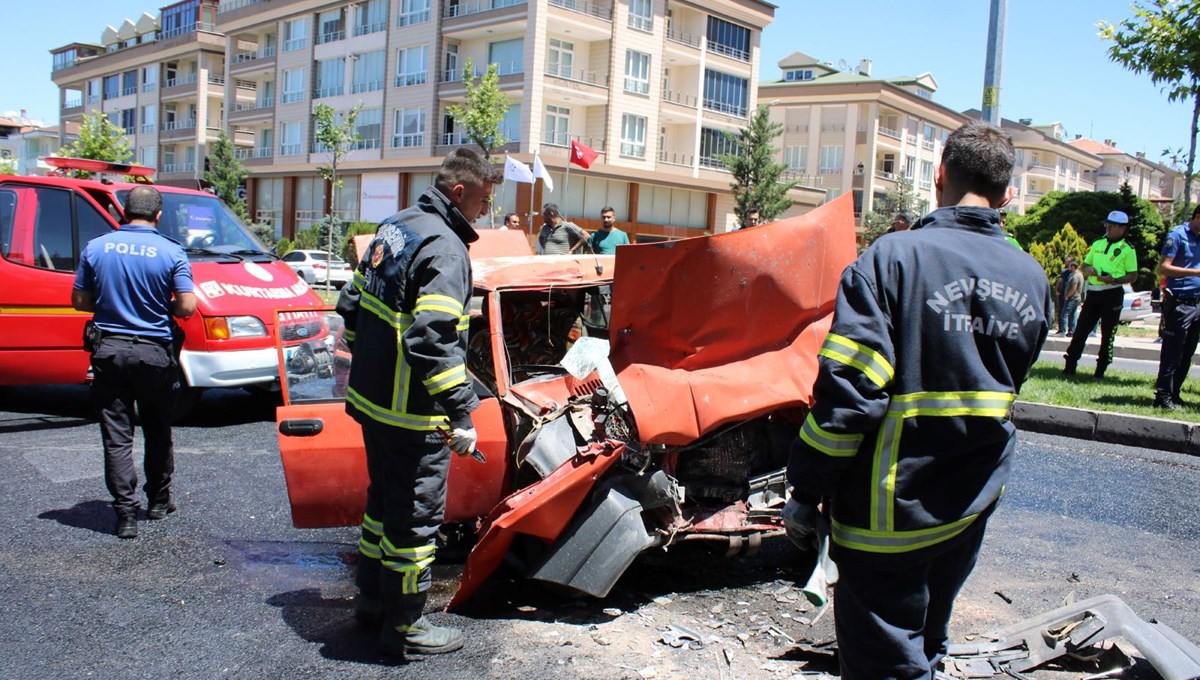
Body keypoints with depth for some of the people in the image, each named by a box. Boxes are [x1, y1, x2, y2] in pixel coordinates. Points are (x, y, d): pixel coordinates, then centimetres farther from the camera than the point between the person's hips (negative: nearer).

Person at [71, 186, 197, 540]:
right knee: (158, 432, 17)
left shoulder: (96, 248, 1)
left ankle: (126, 512, 1)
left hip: (109, 351, 1)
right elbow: (187, 307, -13)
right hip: (154, 353, -1)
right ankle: (159, 500, 28)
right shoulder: (172, 252, -7)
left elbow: (79, 301, 5)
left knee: (116, 436, 4)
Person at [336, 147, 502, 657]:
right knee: (416, 513, 3)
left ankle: (372, 597, 38)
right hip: (411, 413, -10)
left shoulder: (394, 227, 10)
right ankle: (403, 625, 16)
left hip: (370, 398, 10)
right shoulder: (444, 248, -20)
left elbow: (353, 307, 17)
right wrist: (461, 415, -27)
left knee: (384, 498, 23)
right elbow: (433, 340, -29)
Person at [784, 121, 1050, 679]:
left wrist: (805, 493, -14)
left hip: (891, 512, -6)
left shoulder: (894, 257, -17)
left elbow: (846, 392, -23)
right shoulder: (1032, 278, 3)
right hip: (975, 506, 7)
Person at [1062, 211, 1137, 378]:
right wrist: (1088, 269, -3)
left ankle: (1101, 369, 9)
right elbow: (1085, 264, 21)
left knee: (1108, 333, 2)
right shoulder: (1097, 244, 14)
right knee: (1081, 329, 1)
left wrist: (1114, 280, -19)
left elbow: (1133, 276, -3)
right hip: (1093, 292, 5)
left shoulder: (1127, 249, -1)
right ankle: (1070, 366, 3)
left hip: (1113, 294, -5)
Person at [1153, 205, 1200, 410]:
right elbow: (1163, 268, -15)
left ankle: (1174, 394, 16)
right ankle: (1163, 396, -2)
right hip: (1180, 303, -8)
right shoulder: (1178, 236, -7)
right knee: (1172, 353, -6)